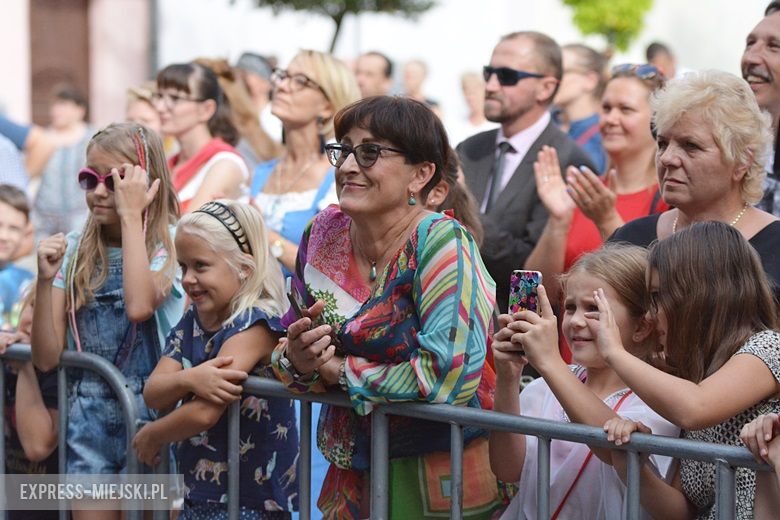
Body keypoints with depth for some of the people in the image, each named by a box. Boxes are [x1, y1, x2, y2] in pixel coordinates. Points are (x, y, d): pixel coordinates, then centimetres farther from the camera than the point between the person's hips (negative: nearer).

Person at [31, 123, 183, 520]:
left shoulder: (168, 248, -7)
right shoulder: (74, 252, 4)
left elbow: (139, 306, -30)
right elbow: (46, 358, 0)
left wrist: (130, 216, -22)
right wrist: (46, 280, -14)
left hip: (149, 412, -3)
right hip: (88, 419, 3)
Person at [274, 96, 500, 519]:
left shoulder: (440, 243, -19)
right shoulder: (324, 234, -1)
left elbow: (449, 373, -28)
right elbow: (293, 343, 8)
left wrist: (343, 371, -17)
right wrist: (295, 360, -15)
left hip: (439, 481, -5)